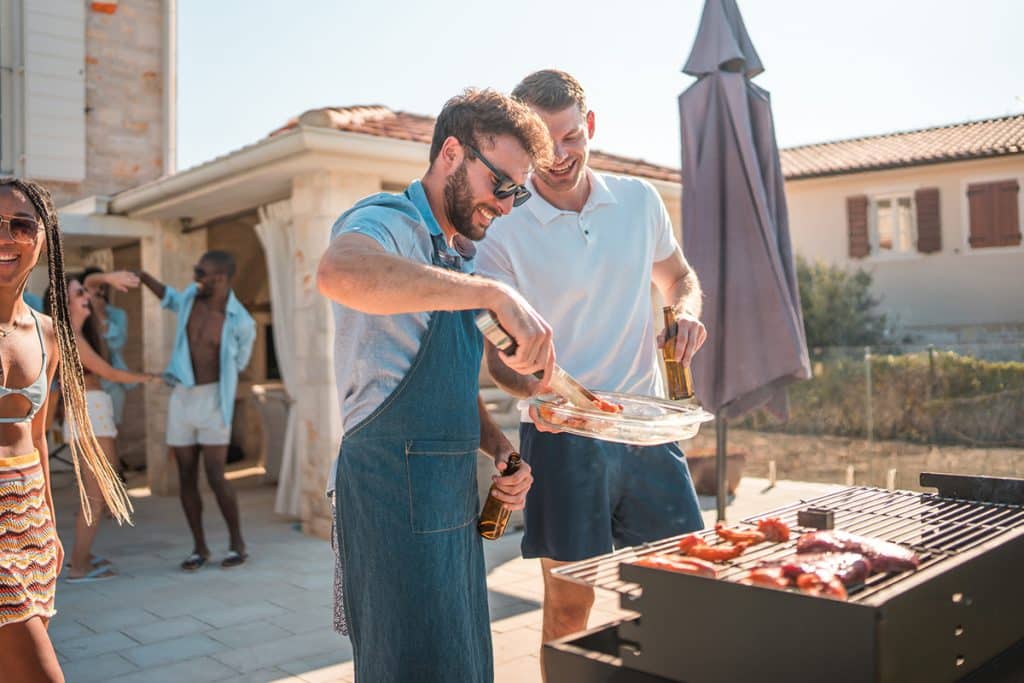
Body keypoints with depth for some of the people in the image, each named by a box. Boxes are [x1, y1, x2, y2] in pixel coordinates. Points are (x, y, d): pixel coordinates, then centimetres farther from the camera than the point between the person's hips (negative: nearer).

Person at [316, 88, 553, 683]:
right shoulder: (386, 222, -10)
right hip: (394, 484, -9)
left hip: (454, 494, 9)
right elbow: (340, 272, -37)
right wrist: (494, 294, -38)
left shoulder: (461, 257, 18)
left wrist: (499, 448, 6)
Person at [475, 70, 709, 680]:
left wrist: (687, 311, -2)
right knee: (570, 601, 4)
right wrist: (538, 389, -27)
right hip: (562, 434, -3)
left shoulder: (640, 200, 5)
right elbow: (499, 355, -5)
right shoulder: (502, 230, -7)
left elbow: (679, 276, 21)